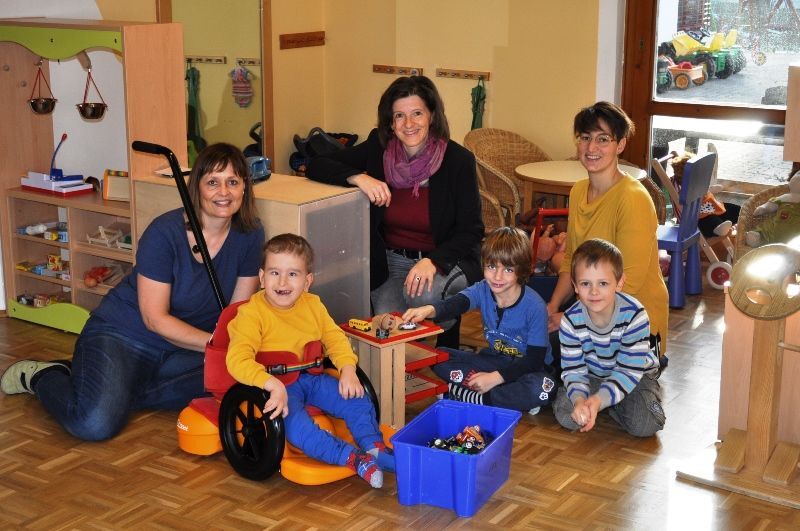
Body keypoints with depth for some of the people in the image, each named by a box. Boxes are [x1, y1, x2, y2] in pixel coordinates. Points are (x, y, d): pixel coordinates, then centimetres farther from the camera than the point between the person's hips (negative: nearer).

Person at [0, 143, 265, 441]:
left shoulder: (250, 234, -5)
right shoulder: (165, 233, -20)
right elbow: (155, 319, -18)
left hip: (185, 347, 6)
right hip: (123, 334, -6)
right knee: (96, 424, -29)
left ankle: (119, 390, -3)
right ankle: (40, 376, 7)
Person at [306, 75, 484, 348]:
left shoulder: (458, 160, -12)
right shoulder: (377, 148, -4)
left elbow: (471, 231, -10)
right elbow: (316, 166, -4)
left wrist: (433, 262, -28)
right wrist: (358, 177, -23)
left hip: (444, 261, -2)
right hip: (391, 262, 2)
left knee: (424, 295, -34)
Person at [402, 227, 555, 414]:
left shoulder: (534, 307, -22)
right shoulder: (483, 290, -11)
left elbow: (535, 358, -20)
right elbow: (454, 304, -33)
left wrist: (495, 377, -27)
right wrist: (429, 310, -56)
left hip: (528, 367, -4)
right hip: (495, 359, 5)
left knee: (543, 389, -39)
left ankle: (464, 395, -24)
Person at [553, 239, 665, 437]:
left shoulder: (634, 316, -29)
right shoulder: (571, 320, -21)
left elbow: (630, 370, -28)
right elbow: (573, 370, -18)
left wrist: (599, 400, -43)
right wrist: (579, 399, -41)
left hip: (635, 375, -1)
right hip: (591, 377, 2)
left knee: (644, 424, -25)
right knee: (566, 416, -21)